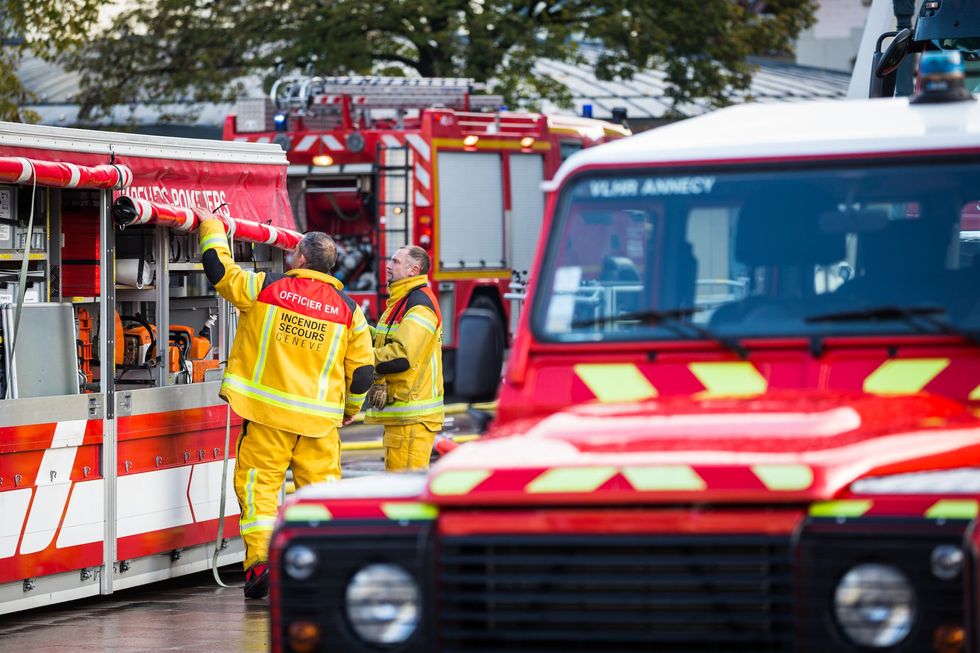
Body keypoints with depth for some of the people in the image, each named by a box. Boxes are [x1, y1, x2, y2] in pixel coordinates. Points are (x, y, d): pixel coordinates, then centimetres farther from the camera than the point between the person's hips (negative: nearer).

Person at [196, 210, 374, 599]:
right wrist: (351, 408, 24)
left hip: (268, 413, -2)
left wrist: (212, 226, 23)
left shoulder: (266, 288, -4)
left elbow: (218, 269, 7)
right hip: (320, 420, 2)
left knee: (258, 483, 3)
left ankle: (260, 560, -8)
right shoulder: (348, 310, 4)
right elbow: (363, 370, 8)